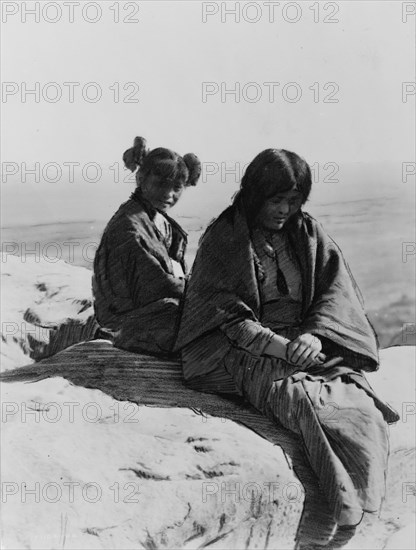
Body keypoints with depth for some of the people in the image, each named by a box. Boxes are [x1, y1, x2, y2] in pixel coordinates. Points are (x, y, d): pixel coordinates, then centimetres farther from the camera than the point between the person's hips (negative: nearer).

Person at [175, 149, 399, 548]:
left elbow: (337, 292, 7)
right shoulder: (222, 240, 2)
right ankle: (342, 511, -31)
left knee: (358, 399, -24)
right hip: (244, 351, -4)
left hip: (311, 346, 4)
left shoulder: (308, 234, 14)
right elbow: (223, 311, -6)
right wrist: (279, 346, -17)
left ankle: (345, 516, -20)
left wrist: (315, 335, -13)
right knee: (299, 397, -34)